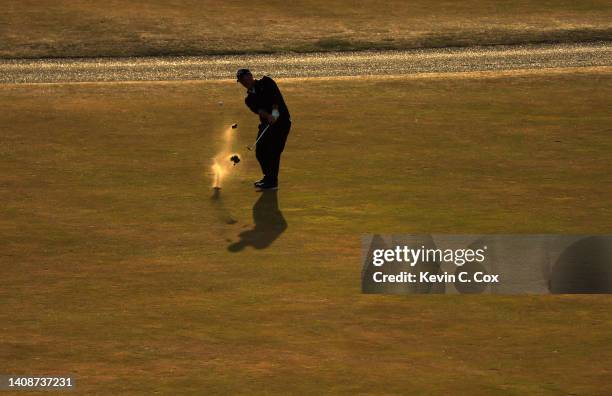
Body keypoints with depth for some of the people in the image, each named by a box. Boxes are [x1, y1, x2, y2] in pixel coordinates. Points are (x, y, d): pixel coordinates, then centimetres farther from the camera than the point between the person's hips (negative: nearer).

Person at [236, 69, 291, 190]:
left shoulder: (266, 82, 0)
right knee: (260, 152, 7)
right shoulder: (249, 99, 10)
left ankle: (272, 182, -6)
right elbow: (258, 109, -10)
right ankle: (268, 177, 28)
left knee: (273, 151, -12)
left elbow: (275, 94, -16)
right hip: (266, 123, 7)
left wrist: (275, 112, -29)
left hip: (281, 120, -7)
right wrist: (268, 116, -31)